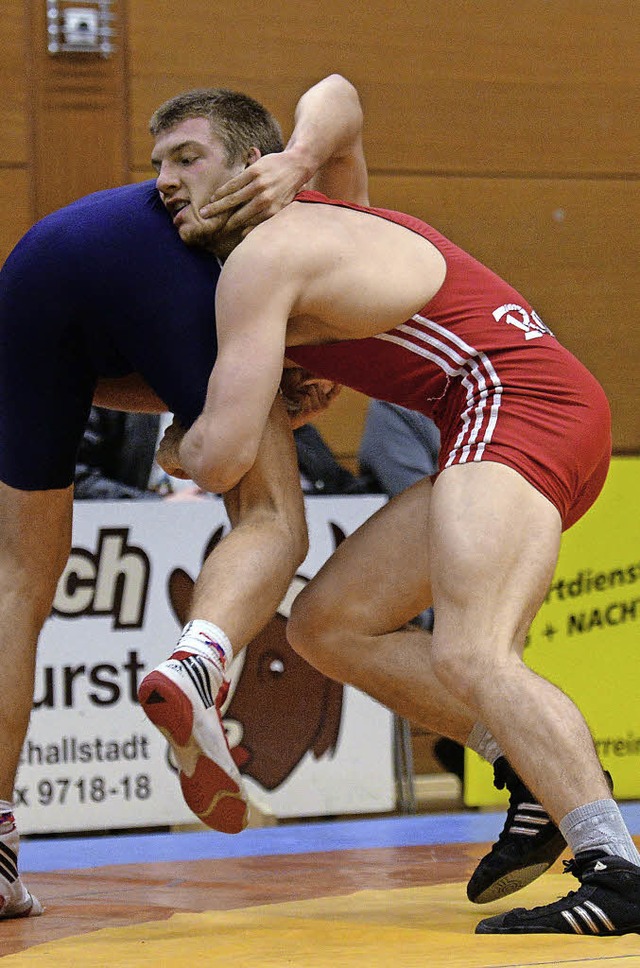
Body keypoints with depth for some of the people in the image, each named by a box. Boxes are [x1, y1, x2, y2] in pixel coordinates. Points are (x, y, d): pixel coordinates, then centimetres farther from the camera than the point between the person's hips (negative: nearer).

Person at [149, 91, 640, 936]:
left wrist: (175, 450, 13)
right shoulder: (322, 227, 25)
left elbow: (223, 456, -11)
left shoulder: (263, 255, -5)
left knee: (469, 659, -27)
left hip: (518, 402, -10)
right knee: (327, 625, 8)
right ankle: (548, 774, 2)